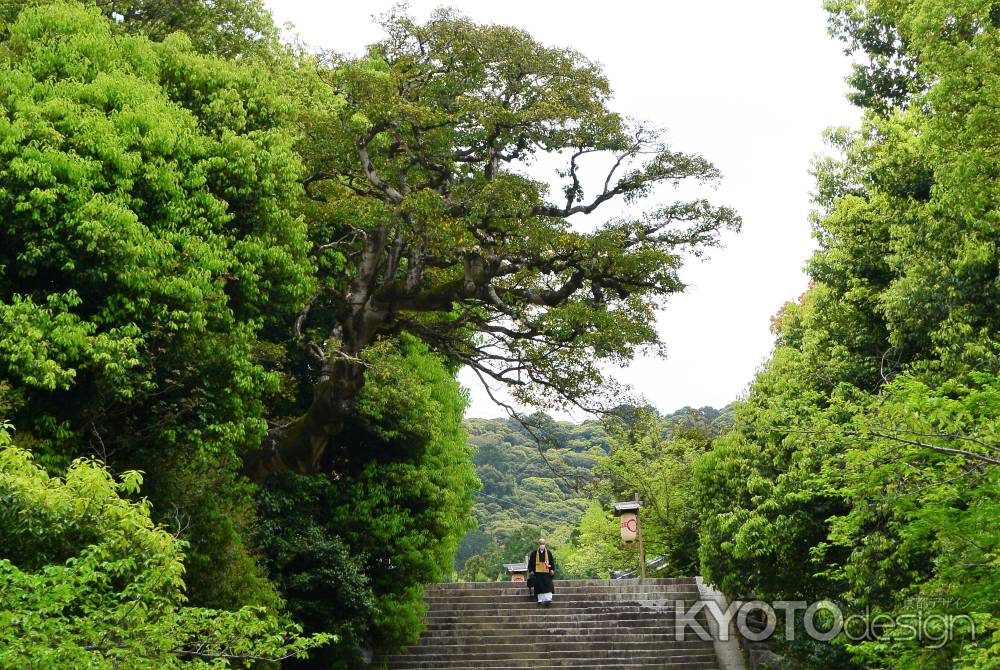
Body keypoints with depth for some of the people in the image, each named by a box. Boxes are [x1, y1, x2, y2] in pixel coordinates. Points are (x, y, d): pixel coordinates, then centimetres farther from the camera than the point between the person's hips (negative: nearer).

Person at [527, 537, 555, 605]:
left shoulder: (548, 552, 6)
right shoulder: (534, 553, 4)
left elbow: (552, 561, 7)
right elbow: (531, 562, 5)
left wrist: (552, 569, -1)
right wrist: (531, 571, -1)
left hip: (546, 572, 0)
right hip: (537, 572, 0)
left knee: (548, 585, -7)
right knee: (539, 586, 0)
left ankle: (548, 599, -7)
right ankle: (540, 600, 5)